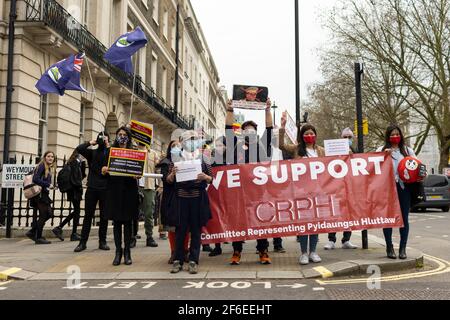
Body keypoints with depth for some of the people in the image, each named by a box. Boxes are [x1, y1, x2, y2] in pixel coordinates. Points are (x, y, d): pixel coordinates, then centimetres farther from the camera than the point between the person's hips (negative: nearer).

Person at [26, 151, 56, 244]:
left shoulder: (48, 168, 17)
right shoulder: (42, 166, -9)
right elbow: (35, 179, -19)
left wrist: (50, 186, 2)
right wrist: (48, 185, -18)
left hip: (44, 194, 9)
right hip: (39, 194, -9)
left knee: (49, 214, 10)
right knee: (43, 215, -5)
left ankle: (32, 232, 18)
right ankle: (38, 238, 5)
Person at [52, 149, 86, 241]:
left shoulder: (70, 162, 14)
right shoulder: (77, 162, -13)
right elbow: (75, 178, -19)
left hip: (71, 190, 9)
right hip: (76, 190, -9)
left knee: (76, 211, 15)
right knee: (77, 211, 0)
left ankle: (59, 228, 11)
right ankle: (74, 234, 6)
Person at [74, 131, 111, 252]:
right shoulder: (92, 153, 9)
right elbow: (79, 149, -4)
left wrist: (108, 146, -9)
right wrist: (91, 142, -6)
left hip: (105, 189, 0)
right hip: (92, 188, 0)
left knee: (104, 216, 6)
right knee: (88, 215, 4)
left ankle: (102, 241, 16)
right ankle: (83, 242, 9)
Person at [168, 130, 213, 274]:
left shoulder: (204, 159, 6)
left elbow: (211, 179, 8)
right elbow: (169, 180, 8)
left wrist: (205, 177, -13)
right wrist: (173, 173, -13)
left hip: (197, 199, 0)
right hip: (181, 198, 0)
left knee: (196, 230, 3)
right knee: (180, 230, 2)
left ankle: (193, 261, 10)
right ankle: (178, 260, 12)